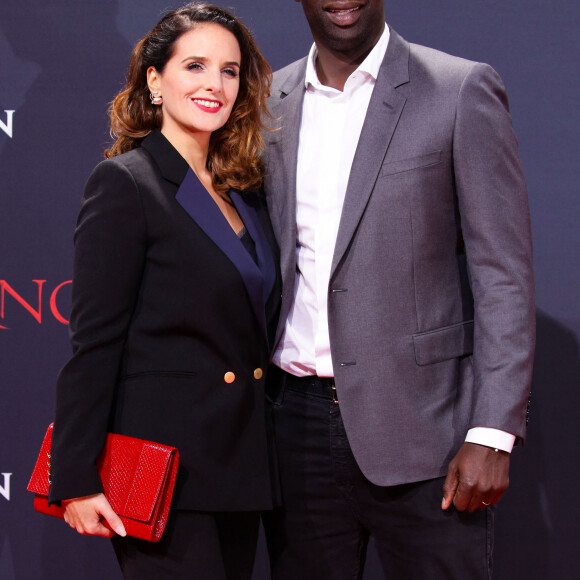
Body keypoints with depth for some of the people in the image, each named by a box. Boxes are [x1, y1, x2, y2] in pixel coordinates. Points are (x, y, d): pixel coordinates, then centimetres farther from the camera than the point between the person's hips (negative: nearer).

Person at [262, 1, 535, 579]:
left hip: (419, 425, -4)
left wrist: (492, 434, -13)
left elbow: (504, 274, -6)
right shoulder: (266, 104, 11)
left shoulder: (462, 91, -3)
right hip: (297, 422, 4)